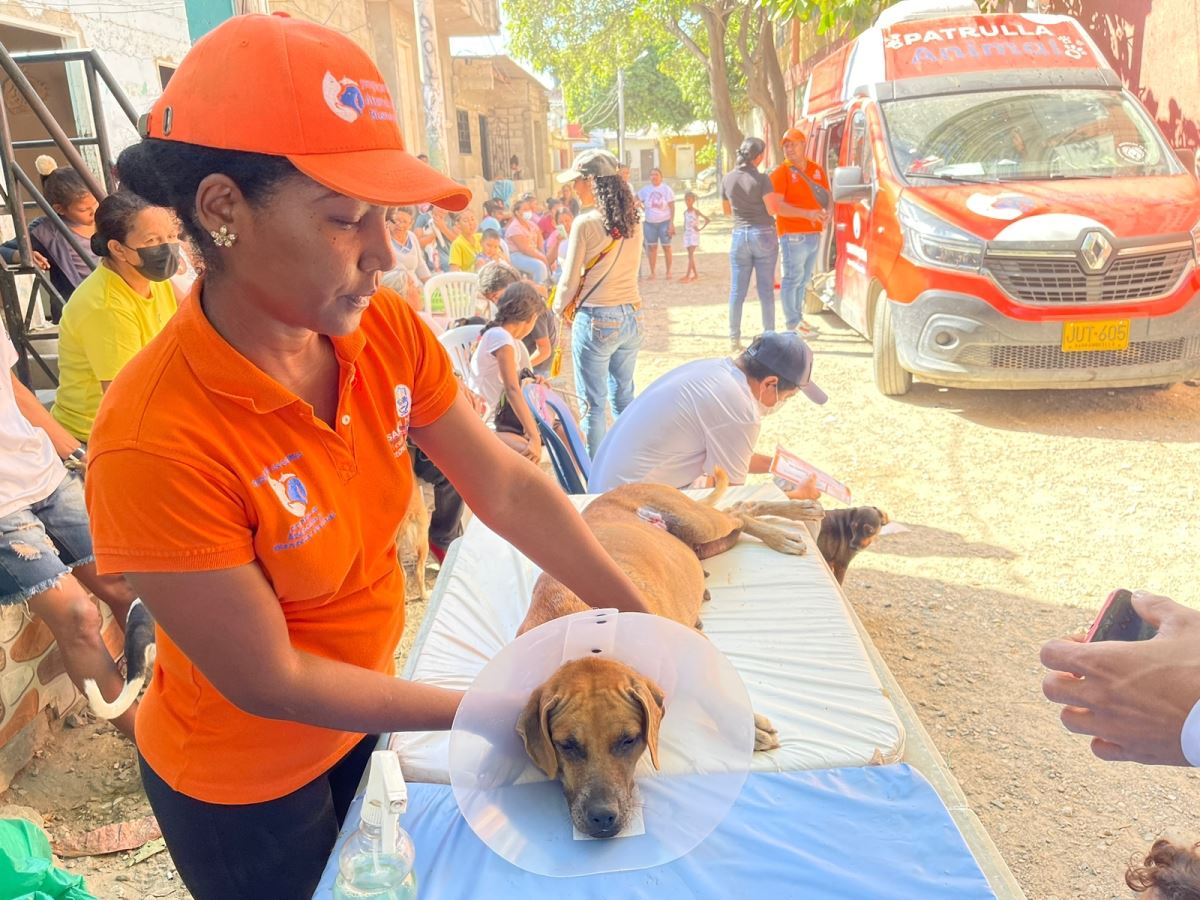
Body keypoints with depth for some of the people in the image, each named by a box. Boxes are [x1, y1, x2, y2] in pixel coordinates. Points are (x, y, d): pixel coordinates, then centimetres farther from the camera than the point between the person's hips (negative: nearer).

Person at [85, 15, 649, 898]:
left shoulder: (388, 333, -16)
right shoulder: (156, 441, -34)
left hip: (359, 713, 5)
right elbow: (268, 682, -26)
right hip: (245, 787, -5)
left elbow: (508, 488, -13)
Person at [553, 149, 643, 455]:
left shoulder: (585, 223, -13)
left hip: (596, 320, -6)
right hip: (632, 316, 6)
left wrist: (560, 308, 13)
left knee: (594, 403, 5)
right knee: (623, 396, 18)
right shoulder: (633, 221, 4)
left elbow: (569, 280, -8)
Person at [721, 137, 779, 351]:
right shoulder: (761, 179, -11)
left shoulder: (727, 179, 3)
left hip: (739, 235, 3)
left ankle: (734, 338, 8)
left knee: (737, 291, 6)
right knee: (766, 290, 4)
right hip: (763, 235, -3)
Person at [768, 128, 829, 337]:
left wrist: (826, 213, -4)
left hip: (814, 235, 7)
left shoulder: (817, 170, 13)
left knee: (803, 280, 15)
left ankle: (798, 318, 25)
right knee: (793, 279, -5)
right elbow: (776, 206, -16)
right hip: (793, 235, -6)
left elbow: (826, 198, 20)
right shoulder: (781, 172, -6)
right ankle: (792, 324, 0)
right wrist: (808, 213, -23)